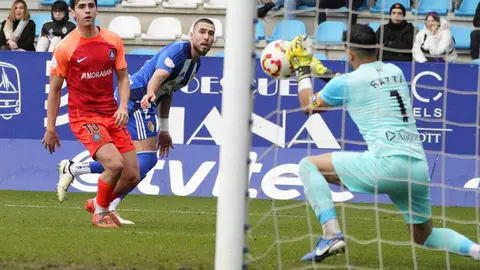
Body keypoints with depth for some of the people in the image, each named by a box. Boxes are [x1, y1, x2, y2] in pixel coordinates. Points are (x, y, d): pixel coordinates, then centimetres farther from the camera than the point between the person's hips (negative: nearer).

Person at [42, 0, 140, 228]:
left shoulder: (113, 41, 3)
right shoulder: (65, 48, -8)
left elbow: (123, 77, 11)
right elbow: (54, 90, -1)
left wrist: (123, 106, -8)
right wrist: (50, 129, 0)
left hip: (112, 116, 5)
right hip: (83, 117, -5)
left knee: (133, 176, 1)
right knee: (115, 164, -24)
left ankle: (99, 203, 30)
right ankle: (100, 213, 2)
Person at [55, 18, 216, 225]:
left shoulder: (195, 64, 16)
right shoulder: (177, 51, -14)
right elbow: (158, 75, -33)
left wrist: (164, 130, 30)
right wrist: (150, 94, -55)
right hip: (136, 97, -10)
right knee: (146, 158, -17)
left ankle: (72, 169, 20)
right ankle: (107, 207, -18)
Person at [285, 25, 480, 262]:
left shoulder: (346, 82, 3)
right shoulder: (396, 72, 20)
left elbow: (308, 106, 20)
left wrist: (302, 69, 32)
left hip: (387, 163, -6)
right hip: (419, 169, 6)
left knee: (308, 165, 6)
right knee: (425, 236, 24)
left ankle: (331, 234, -12)